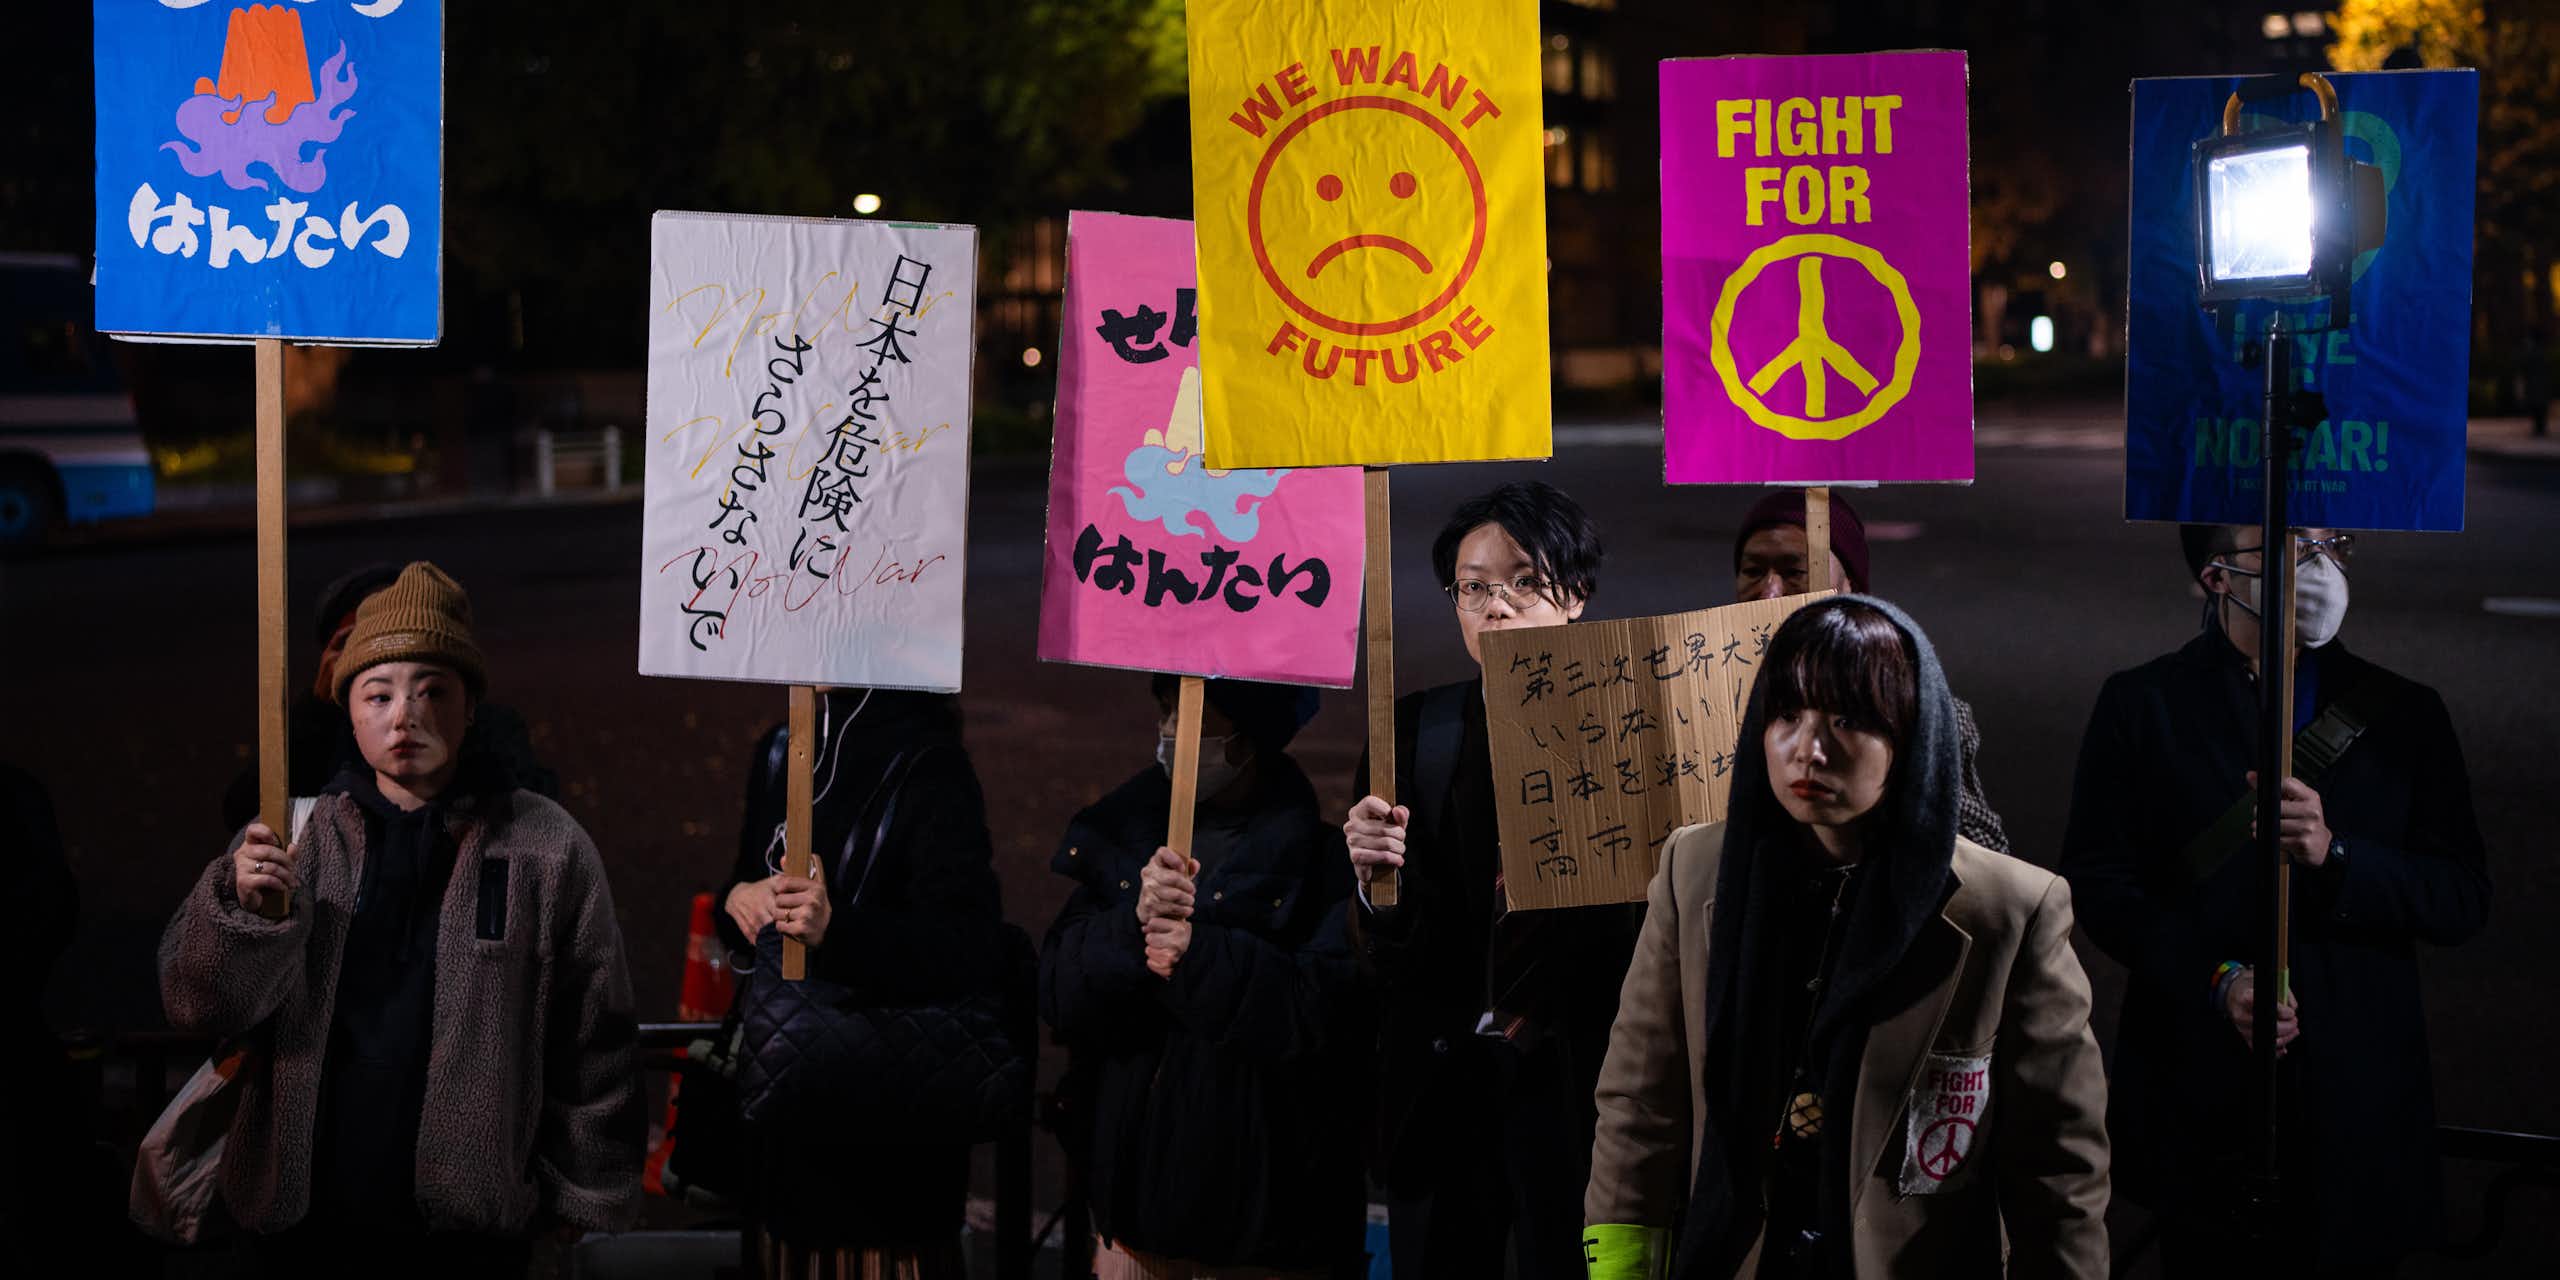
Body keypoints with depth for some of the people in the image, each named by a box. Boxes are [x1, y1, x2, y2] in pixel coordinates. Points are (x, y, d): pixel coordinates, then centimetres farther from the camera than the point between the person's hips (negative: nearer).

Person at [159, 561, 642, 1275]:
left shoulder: (548, 850, -3)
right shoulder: (291, 836, 3)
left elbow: (595, 1046, 1)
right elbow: (197, 1007, 0)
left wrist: (584, 1196, 2)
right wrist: (245, 911, -18)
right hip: (299, 1219, 2)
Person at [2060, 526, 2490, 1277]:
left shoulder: (2404, 715, 5)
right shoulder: (2142, 706, 2)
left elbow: (2463, 901, -1)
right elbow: (2097, 880, -2)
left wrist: (2334, 854, -18)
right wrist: (2214, 980, -16)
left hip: (2357, 1101, 1)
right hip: (2201, 1099, -1)